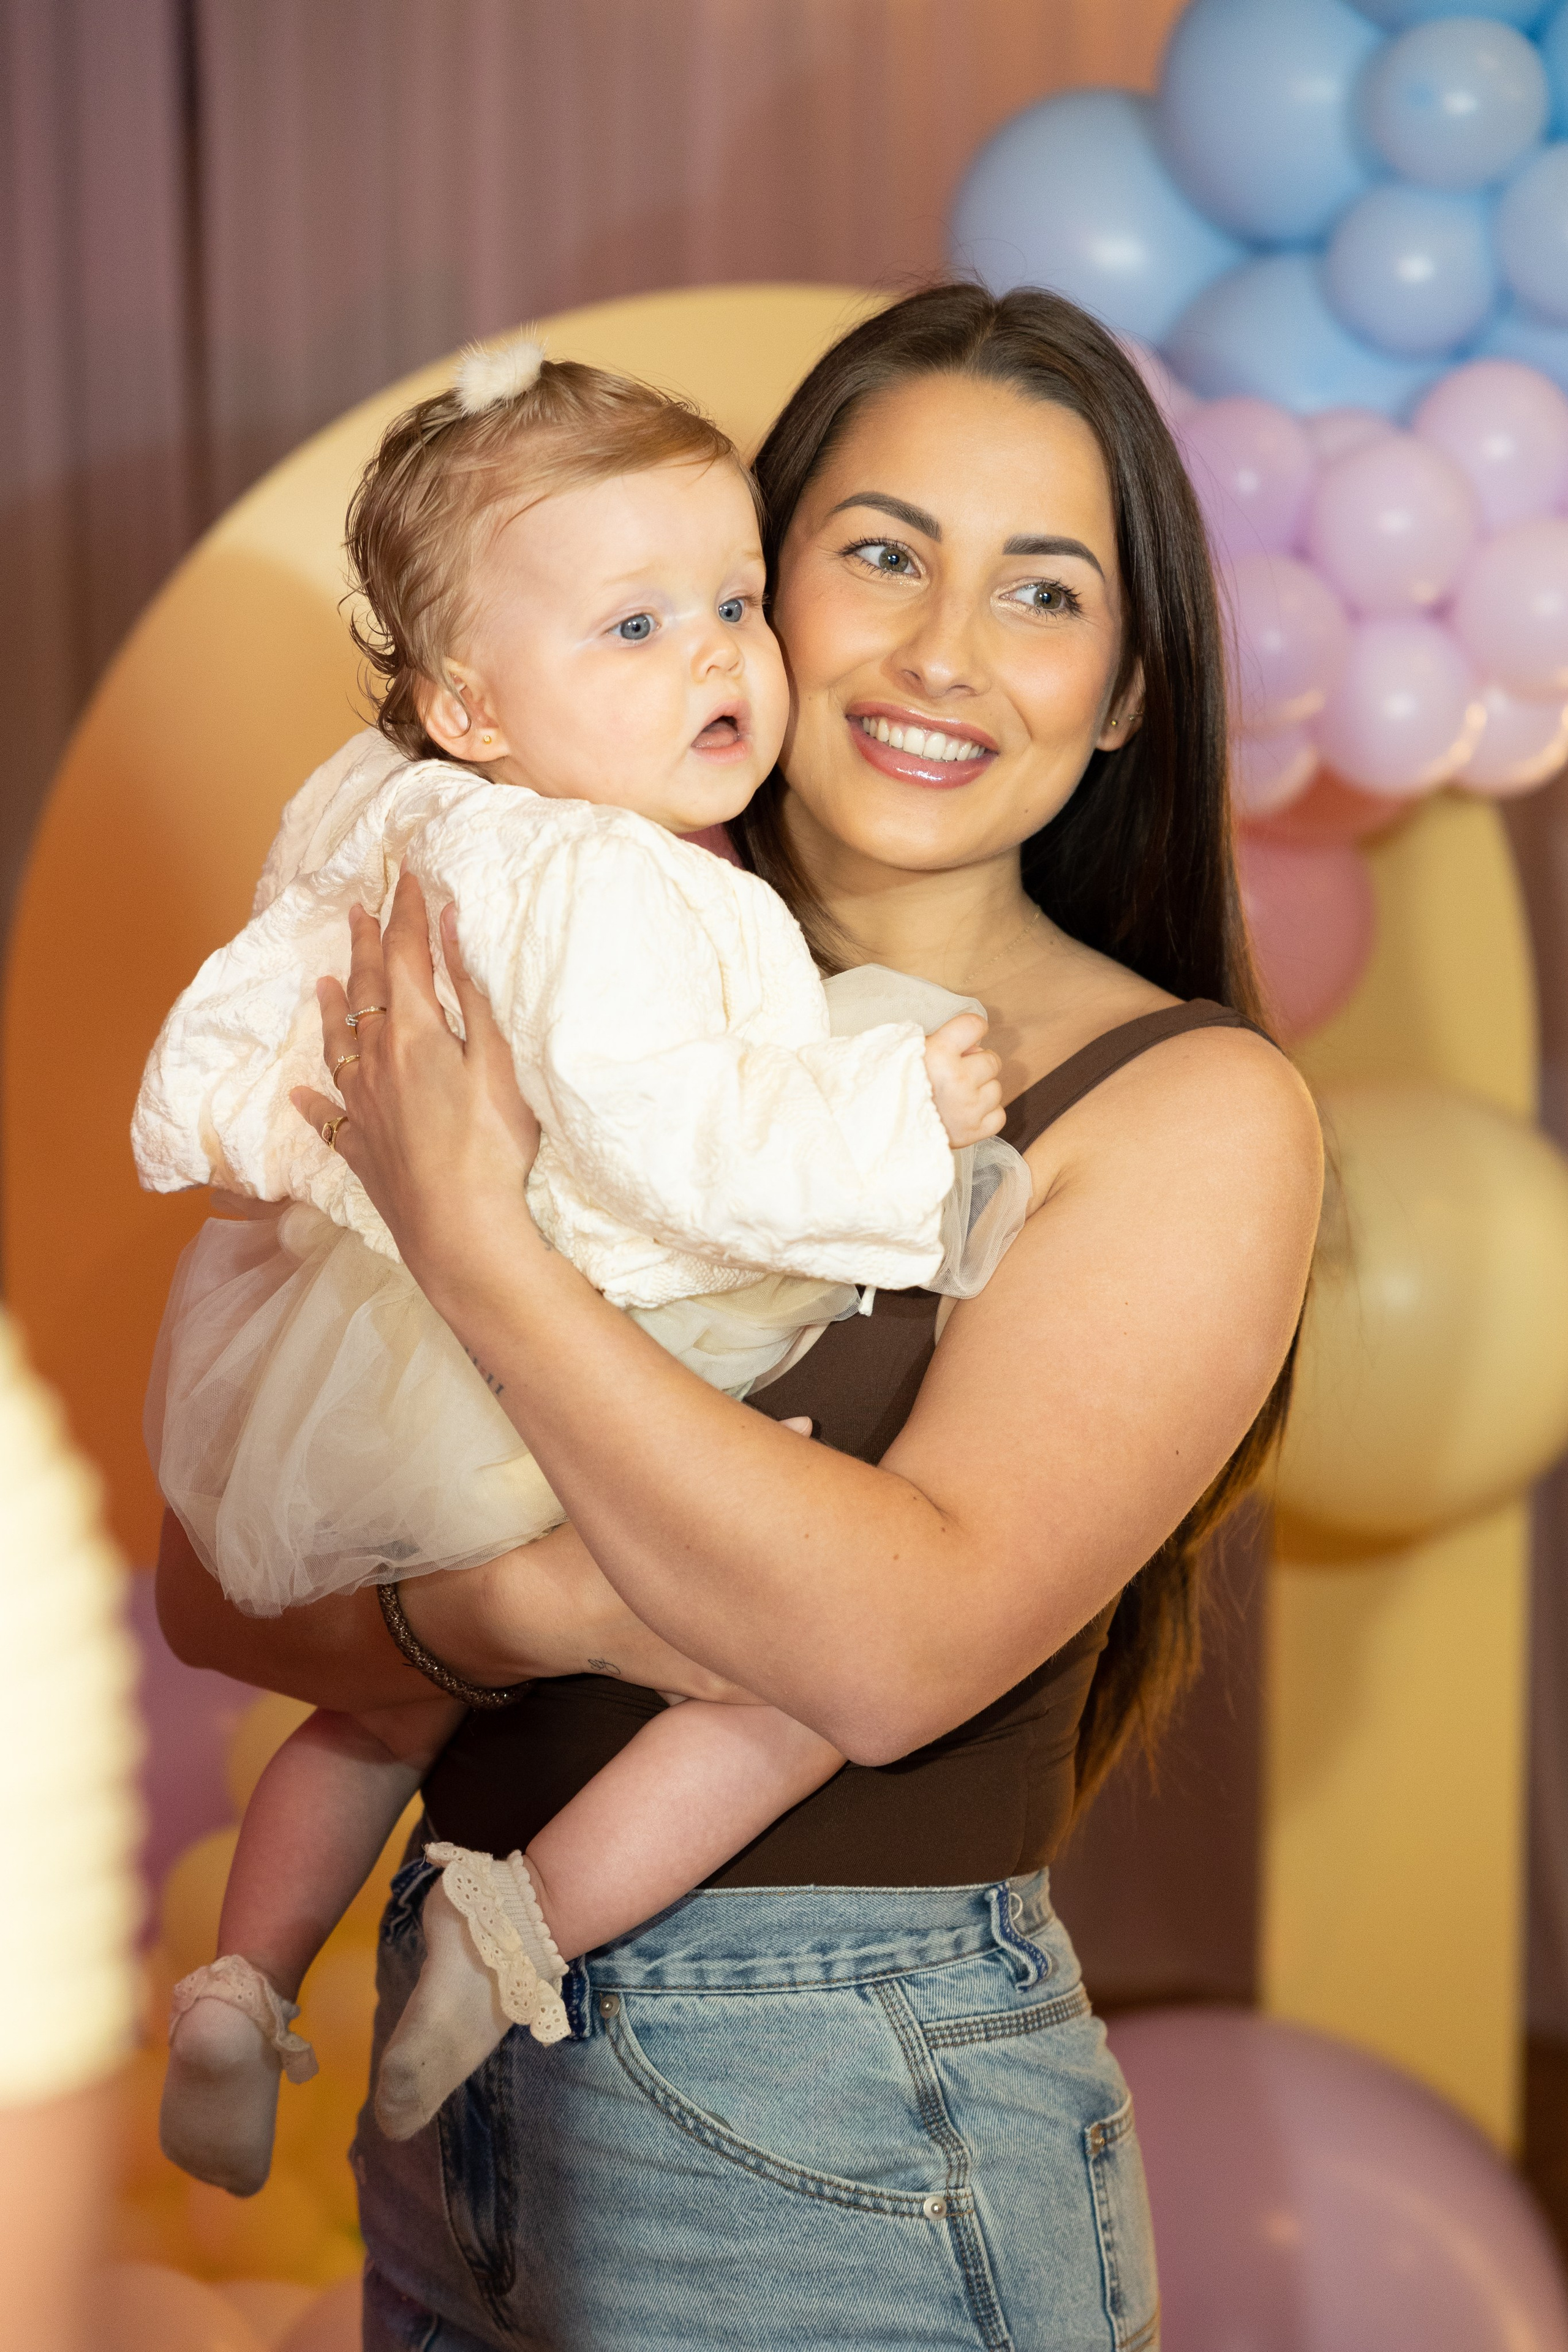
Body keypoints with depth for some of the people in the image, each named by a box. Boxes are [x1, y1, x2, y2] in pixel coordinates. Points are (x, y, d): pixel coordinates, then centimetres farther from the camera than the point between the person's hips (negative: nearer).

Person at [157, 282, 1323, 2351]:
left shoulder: (1194, 1111, -9)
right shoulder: (560, 1016, 2)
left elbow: (898, 1649, -23)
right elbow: (219, 1585, 0)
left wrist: (472, 1242, -19)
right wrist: (496, 1614, -20)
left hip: (852, 2163, -4)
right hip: (463, 2083, 4)